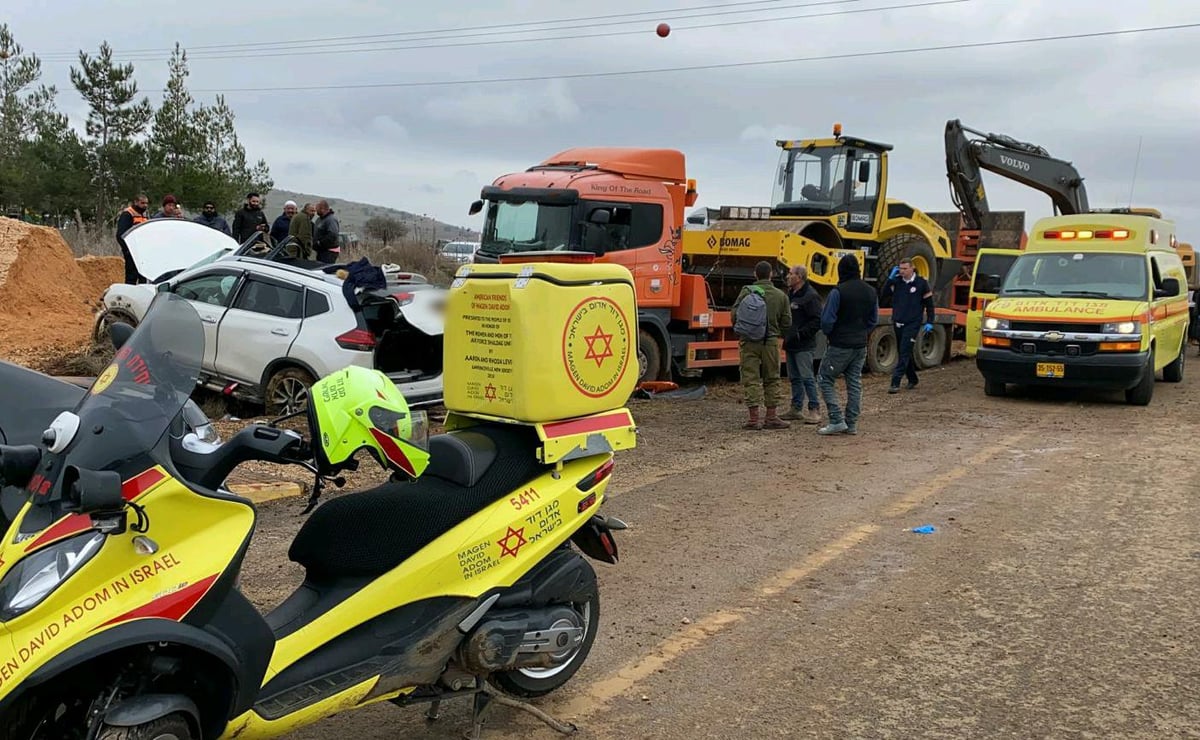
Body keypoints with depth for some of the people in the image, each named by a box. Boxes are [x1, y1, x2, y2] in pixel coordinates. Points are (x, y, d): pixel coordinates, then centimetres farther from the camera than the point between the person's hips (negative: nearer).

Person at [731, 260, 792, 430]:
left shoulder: (747, 291, -5)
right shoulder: (781, 295, 1)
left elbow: (735, 315, -5)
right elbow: (786, 323, 3)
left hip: (749, 341, -1)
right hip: (771, 342, 1)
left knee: (751, 379, 3)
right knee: (772, 379, 12)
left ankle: (754, 418, 1)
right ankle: (771, 417, 15)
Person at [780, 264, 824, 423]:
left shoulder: (810, 296, -13)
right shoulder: (790, 294, 14)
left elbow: (817, 321, -18)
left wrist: (801, 334, -20)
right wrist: (785, 334, 10)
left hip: (804, 346, -9)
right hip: (791, 344, 9)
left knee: (807, 377, -8)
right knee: (794, 378, 13)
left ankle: (814, 410, -2)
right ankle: (796, 409, 21)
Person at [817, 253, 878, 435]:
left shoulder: (838, 292, -15)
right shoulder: (870, 292, 6)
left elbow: (827, 320, -14)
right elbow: (874, 320, 13)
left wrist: (828, 333, 5)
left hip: (840, 346, -6)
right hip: (861, 346, 6)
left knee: (825, 380, 4)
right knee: (854, 384, 11)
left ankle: (837, 421, -3)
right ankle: (851, 424, 14)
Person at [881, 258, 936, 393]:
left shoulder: (921, 283, -5)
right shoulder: (896, 281, 3)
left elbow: (929, 304, 2)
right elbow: (883, 295, -5)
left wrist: (929, 322, -3)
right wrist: (890, 278, -11)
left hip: (912, 325, -5)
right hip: (898, 324, 5)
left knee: (905, 353, -10)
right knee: (905, 353, 14)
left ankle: (895, 383, -14)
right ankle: (912, 379, 30)